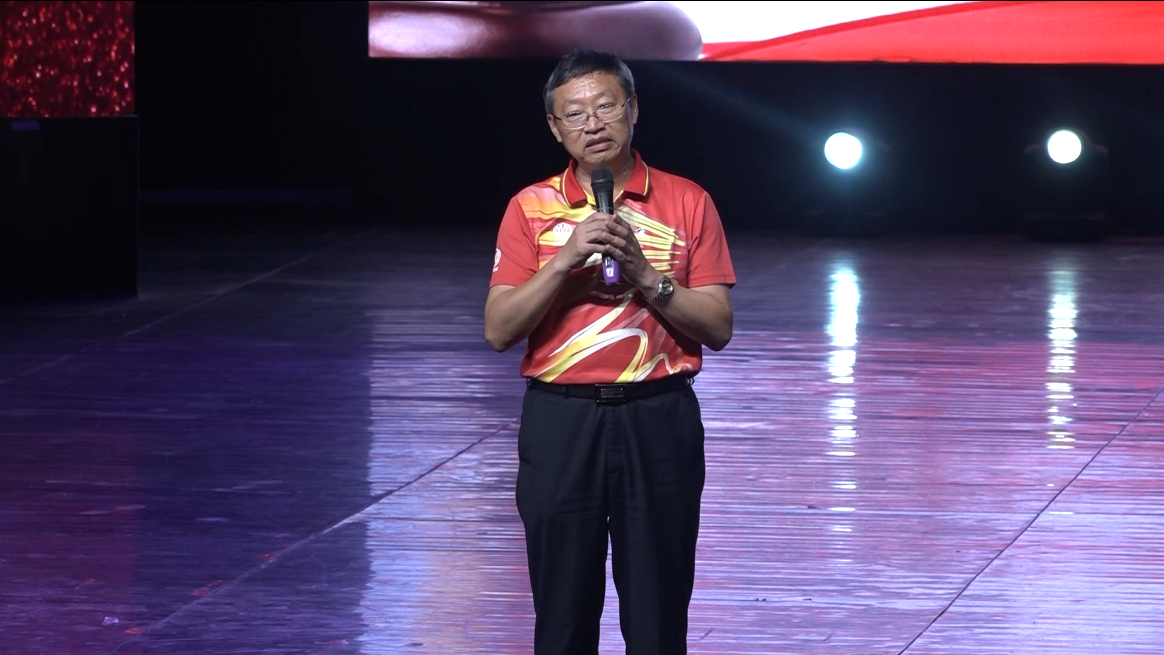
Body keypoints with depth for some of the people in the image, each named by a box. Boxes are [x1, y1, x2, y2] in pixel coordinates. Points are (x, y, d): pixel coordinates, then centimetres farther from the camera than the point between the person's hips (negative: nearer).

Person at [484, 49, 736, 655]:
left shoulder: (687, 203, 3)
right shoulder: (531, 208, 3)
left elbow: (717, 327, -1)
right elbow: (499, 331, -4)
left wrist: (644, 274, -13)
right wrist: (566, 259, -16)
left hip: (658, 420, 0)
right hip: (561, 421, 0)